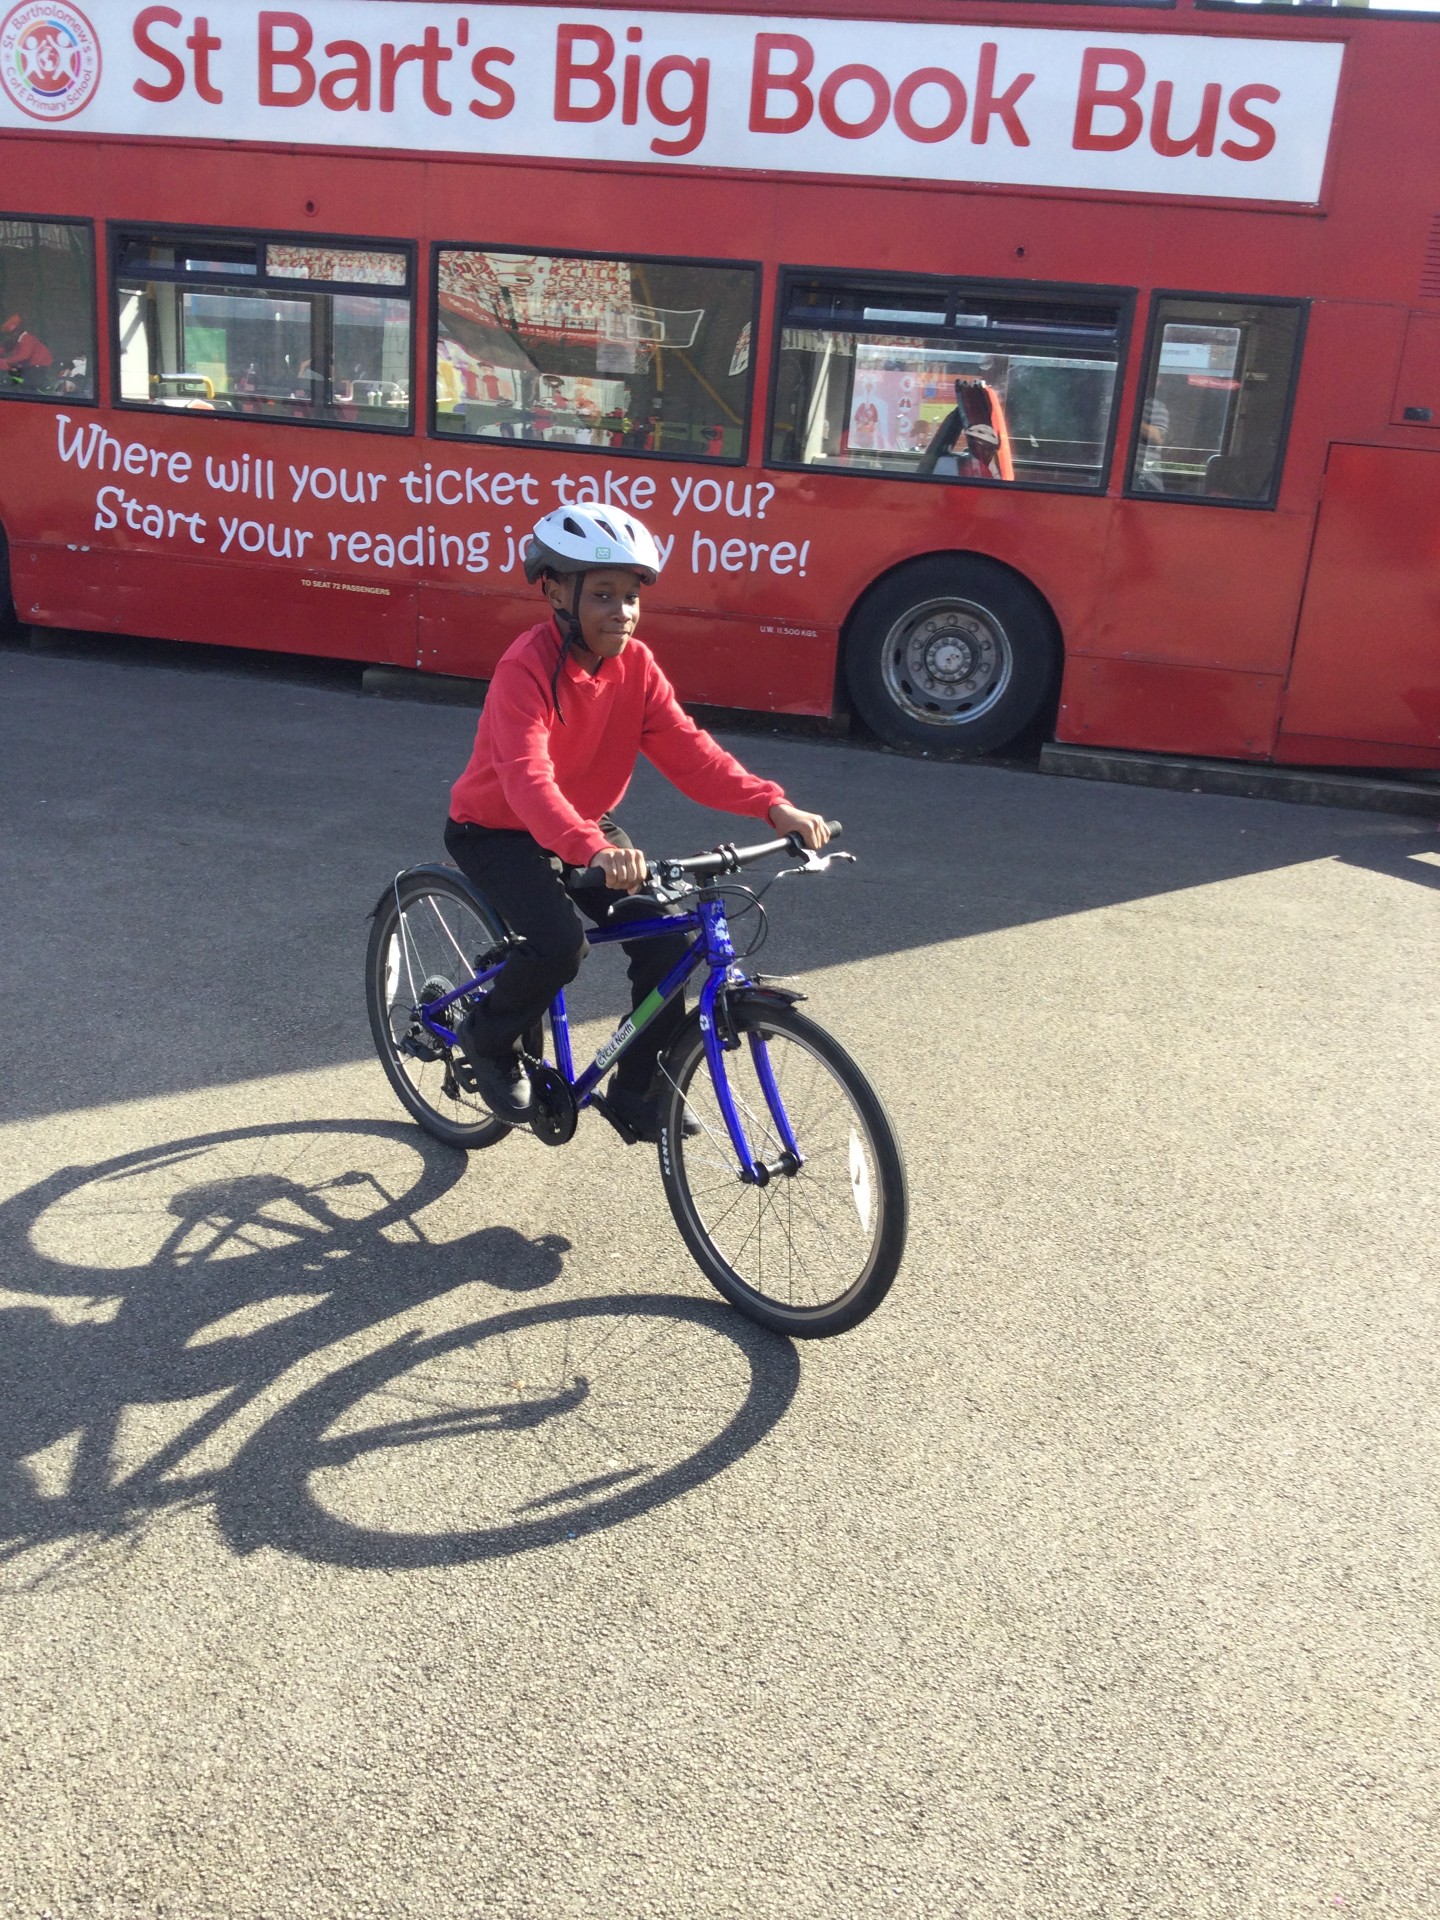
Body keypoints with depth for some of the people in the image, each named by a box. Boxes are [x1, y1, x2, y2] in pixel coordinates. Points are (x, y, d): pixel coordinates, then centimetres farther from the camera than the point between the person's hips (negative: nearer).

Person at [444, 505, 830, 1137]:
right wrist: (592, 851, -59)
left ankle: (637, 1088, 9)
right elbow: (527, 777, -41)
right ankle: (487, 1039, 3)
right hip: (496, 829, -6)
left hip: (587, 825, 6)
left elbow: (686, 747, -16)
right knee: (559, 943, -29)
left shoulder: (635, 663, -8)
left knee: (664, 937, -10)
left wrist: (772, 806, -31)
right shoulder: (527, 667, -27)